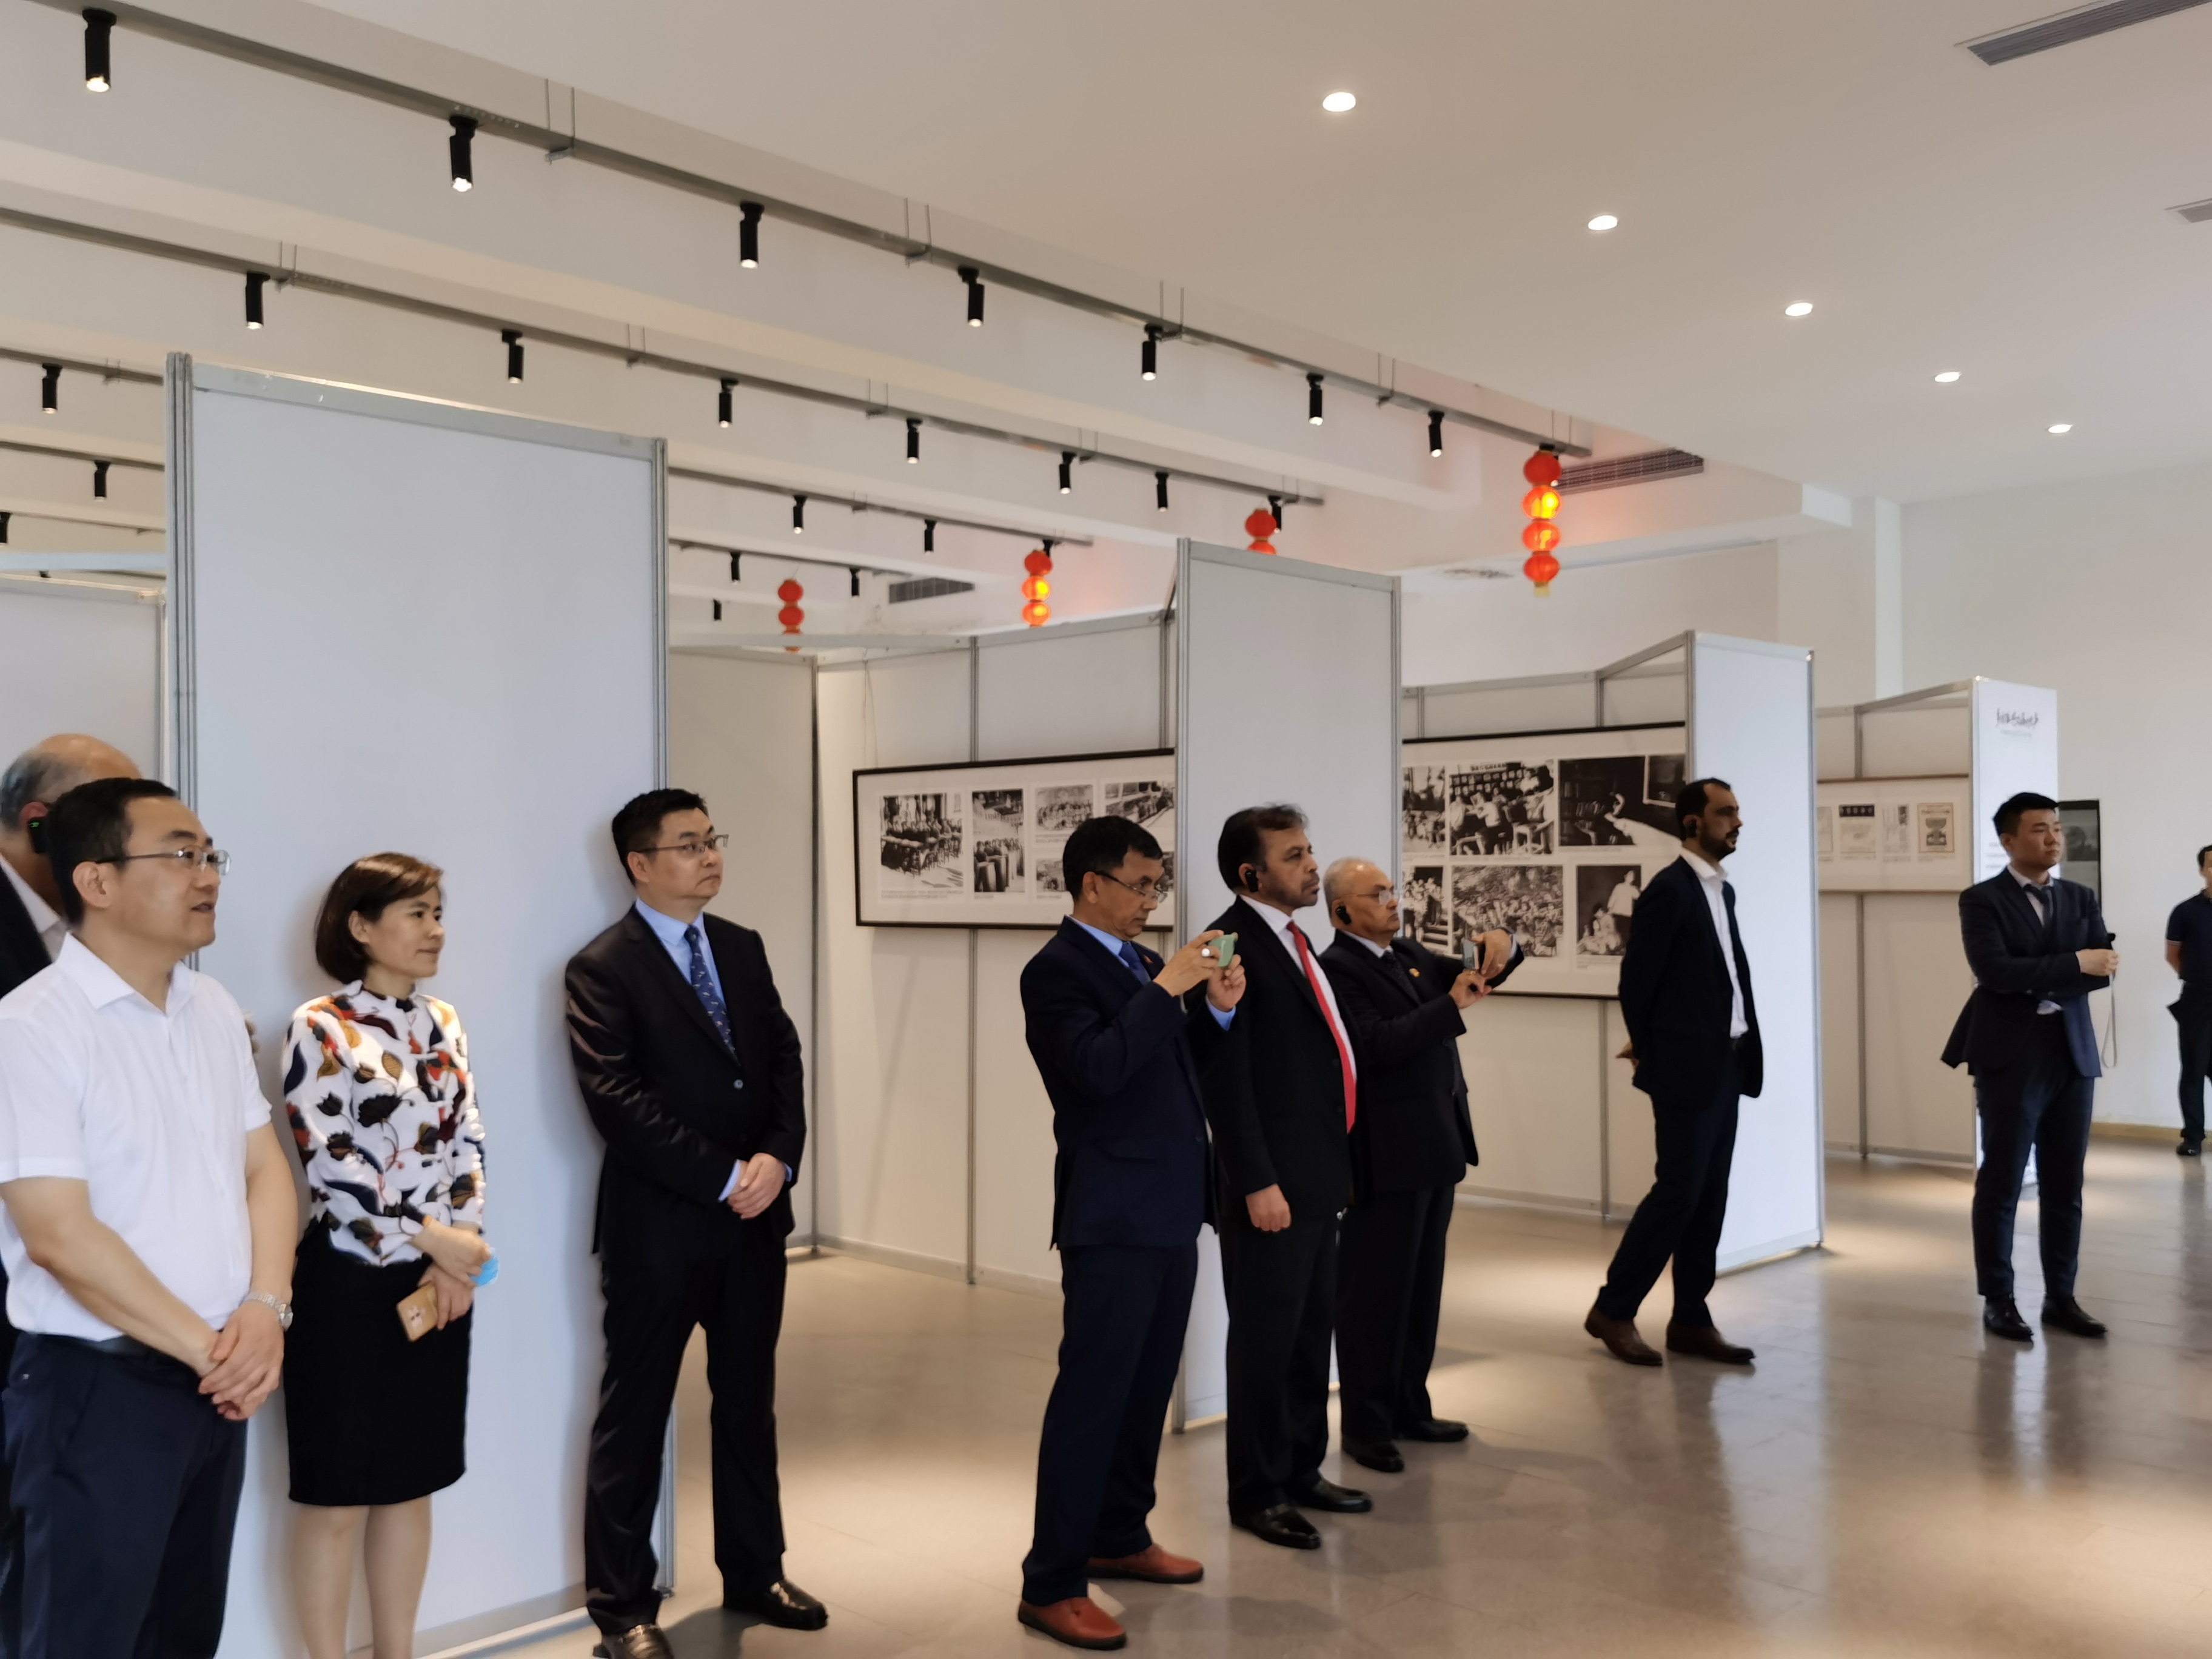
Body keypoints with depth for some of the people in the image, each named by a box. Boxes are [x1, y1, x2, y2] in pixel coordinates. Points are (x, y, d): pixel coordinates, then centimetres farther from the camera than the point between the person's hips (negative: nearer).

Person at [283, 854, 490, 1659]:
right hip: (349, 1284, -6)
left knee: (412, 1482, 14)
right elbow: (330, 1166, -16)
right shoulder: (319, 1028, -10)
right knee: (338, 1494, 4)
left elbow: (468, 1144, 6)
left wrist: (457, 1261, -6)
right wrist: (432, 1238, -14)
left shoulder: (443, 1023, 8)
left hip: (436, 1287, 6)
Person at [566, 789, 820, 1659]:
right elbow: (617, 1101, -18)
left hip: (756, 1217, 6)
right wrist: (724, 1179, -18)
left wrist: (778, 1158, -11)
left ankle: (755, 1573, 32)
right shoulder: (603, 968, -10)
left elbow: (784, 1059, 6)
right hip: (660, 1225, -6)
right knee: (634, 1414, 6)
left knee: (748, 1401, 17)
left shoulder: (743, 949, 10)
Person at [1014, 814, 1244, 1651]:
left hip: (1170, 1213, 8)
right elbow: (1100, 1070, -25)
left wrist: (1217, 1008, 0)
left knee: (1148, 1387, 16)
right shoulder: (1055, 970, -12)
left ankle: (1119, 1538, 31)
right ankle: (1051, 1584, 4)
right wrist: (1166, 990, -22)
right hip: (1113, 1220, -8)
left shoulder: (1145, 964, 13)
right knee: (1092, 1394, -4)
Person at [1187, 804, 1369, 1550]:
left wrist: (1331, 1163, 13)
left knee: (1312, 1332, 18)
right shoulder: (1230, 944, -15)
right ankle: (1256, 1494, 16)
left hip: (1318, 1177, 9)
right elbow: (1225, 1076, -19)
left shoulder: (1291, 938, 14)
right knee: (1266, 1341, 2)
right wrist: (1257, 1183, -21)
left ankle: (1302, 1472, 31)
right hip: (1272, 1183, -9)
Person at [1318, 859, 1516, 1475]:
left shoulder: (1410, 953, 13)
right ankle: (1365, 1426, 11)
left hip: (1435, 1147, 9)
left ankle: (1409, 1407, 27)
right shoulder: (1338, 968, -13)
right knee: (1375, 1292, 1)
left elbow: (1477, 977, 17)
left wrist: (1499, 947, -5)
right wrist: (1452, 1005, -25)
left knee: (1421, 1286, 16)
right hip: (1385, 1158, -9)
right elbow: (1378, 1044, -24)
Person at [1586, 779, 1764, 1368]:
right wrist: (1651, 1053, -1)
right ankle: (1614, 1309, 5)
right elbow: (1636, 980, -11)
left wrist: (1741, 1054, 10)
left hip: (1725, 1066, 8)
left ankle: (1690, 1321, 16)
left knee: (1709, 1198, 9)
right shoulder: (1669, 890, -13)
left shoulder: (1722, 892, 14)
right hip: (1687, 1070, -8)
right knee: (1678, 1191, -6)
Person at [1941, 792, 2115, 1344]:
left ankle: (2060, 1297, 19)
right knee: (2001, 1184, 1)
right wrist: (2074, 963, -17)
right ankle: (1998, 1301, 10)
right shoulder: (1982, 900, -4)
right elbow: (1995, 972, -18)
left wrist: (2038, 980, -15)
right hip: (2011, 1057, -5)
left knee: (2065, 1186, 9)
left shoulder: (2081, 899, 12)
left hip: (2073, 1054, 5)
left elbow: (2103, 969, 1)